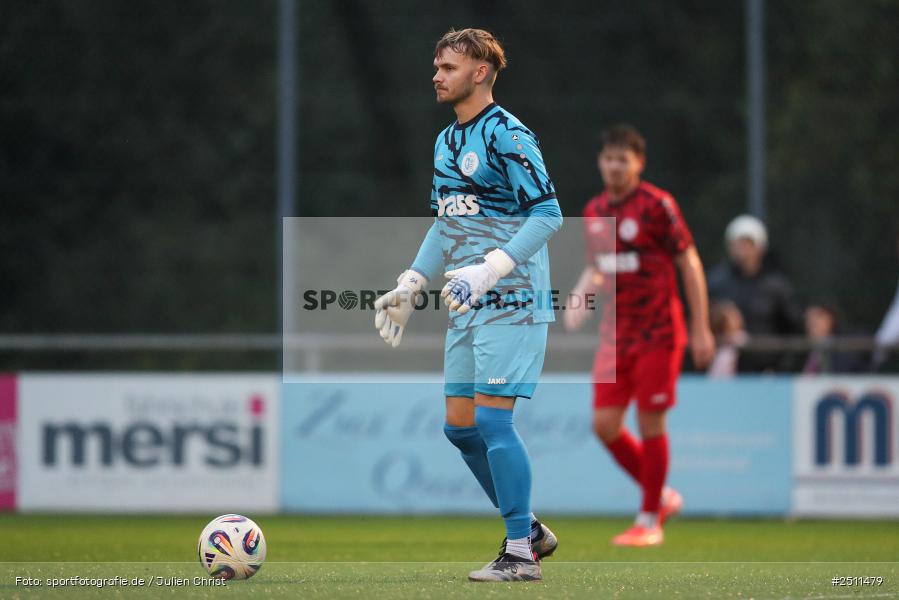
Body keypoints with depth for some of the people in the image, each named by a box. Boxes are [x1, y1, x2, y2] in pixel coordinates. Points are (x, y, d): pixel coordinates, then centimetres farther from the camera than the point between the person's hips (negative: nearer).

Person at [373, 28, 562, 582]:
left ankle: (520, 554, -6)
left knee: (492, 418, -12)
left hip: (511, 302, -9)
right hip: (468, 306, 9)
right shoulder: (446, 142, 15)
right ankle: (529, 530, 21)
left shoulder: (507, 135, -11)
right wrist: (411, 286, 17)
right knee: (461, 426, 8)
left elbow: (548, 215, -17)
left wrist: (489, 270, -24)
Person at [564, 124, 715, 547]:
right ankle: (660, 496, 19)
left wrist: (701, 329, -10)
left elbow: (690, 263, -7)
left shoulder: (657, 205, -9)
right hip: (616, 334, 6)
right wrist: (582, 295, -3)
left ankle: (649, 521, 10)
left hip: (658, 333, -6)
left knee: (650, 424, -3)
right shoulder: (594, 211, 8)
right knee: (605, 425, -1)